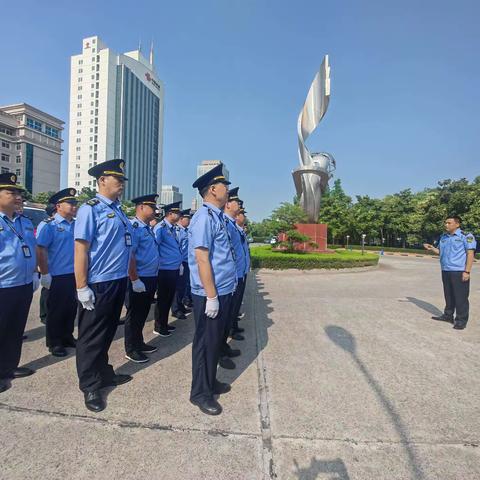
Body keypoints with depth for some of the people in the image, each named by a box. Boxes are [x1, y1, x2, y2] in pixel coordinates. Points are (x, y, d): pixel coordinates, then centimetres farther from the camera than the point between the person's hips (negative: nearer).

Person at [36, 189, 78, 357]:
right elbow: (40, 251, -13)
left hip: (75, 276, 6)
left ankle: (67, 337, 32)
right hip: (57, 277, -6)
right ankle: (54, 343, 23)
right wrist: (45, 275, -15)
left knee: (72, 308, 16)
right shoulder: (49, 225, -10)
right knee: (55, 311, 8)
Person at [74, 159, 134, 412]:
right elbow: (81, 249, -16)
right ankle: (90, 387, 23)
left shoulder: (119, 211, 13)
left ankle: (104, 374, 38)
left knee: (108, 333, 21)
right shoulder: (91, 209, -11)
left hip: (118, 282, 8)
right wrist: (82, 287, -18)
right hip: (98, 285, -8)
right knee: (91, 336, 8)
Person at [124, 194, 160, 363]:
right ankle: (131, 349, 21)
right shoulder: (133, 226, -16)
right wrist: (135, 280, -22)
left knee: (143, 313, 20)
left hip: (151, 278, 9)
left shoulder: (147, 227, 13)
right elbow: (129, 255, -22)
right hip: (139, 280, -9)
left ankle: (139, 343, 36)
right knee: (134, 314, 6)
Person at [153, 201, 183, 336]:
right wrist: (158, 264, -14)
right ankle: (159, 327, 20)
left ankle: (164, 324, 32)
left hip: (174, 269, 8)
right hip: (165, 270, -8)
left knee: (169, 298, 17)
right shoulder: (160, 228, -15)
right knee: (163, 298, 4)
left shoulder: (173, 228, 13)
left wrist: (180, 264, 18)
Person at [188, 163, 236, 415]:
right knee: (206, 342, 7)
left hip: (223, 291, 9)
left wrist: (220, 294, 15)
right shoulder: (205, 217, -17)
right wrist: (211, 296, -21)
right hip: (210, 294, -9)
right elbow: (201, 258, -22)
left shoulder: (216, 216, 12)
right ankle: (200, 392, 26)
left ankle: (210, 382, 40)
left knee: (215, 340, 21)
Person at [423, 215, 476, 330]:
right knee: (448, 295, 15)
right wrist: (432, 248, 1)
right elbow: (440, 251, 23)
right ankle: (448, 315, 26)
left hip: (459, 272, -7)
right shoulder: (443, 237, 13)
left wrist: (467, 271, -16)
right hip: (445, 271, 7)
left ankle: (461, 320, 8)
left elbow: (470, 254, -11)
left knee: (460, 297, -1)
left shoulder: (466, 236, -7)